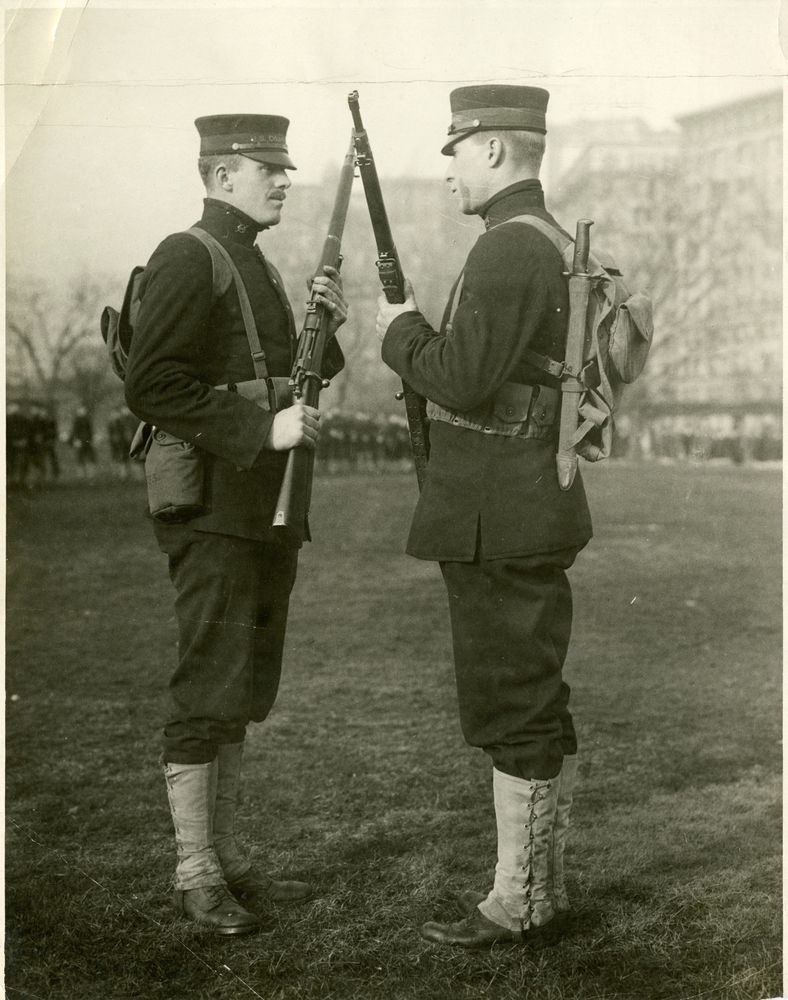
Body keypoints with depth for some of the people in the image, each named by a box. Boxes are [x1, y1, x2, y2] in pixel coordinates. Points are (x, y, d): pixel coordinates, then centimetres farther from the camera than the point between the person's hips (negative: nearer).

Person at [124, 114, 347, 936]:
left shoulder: (255, 267, 18)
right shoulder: (186, 260, -10)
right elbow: (151, 387, -19)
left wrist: (326, 327, 5)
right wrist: (261, 428, -22)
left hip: (265, 514, 10)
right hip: (214, 513, -9)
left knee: (241, 692, 13)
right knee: (208, 692, -4)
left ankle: (225, 857, 23)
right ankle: (195, 876, 6)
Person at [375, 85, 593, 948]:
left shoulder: (508, 247, -16)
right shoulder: (550, 244, 16)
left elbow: (463, 380, -23)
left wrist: (401, 334, -6)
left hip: (498, 520, -10)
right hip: (535, 511, 10)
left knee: (511, 712, -2)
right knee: (537, 709, 14)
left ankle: (518, 903, 8)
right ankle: (540, 881, 24)